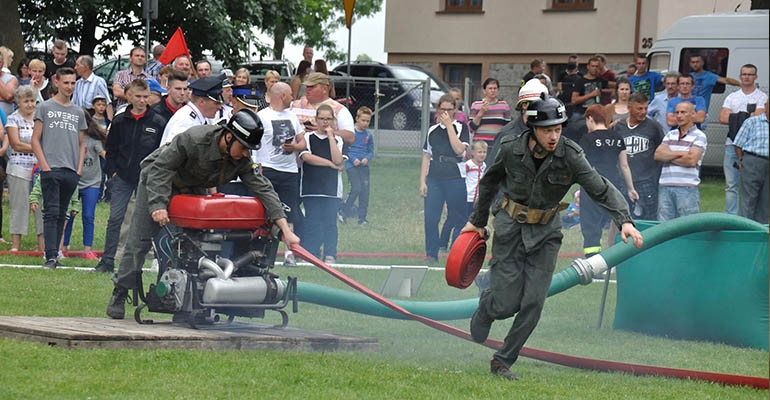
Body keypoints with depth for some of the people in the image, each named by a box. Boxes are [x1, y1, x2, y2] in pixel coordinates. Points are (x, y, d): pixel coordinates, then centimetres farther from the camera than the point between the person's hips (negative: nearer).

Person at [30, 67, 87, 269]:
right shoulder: (45, 107, 5)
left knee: (61, 214, 7)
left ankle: (55, 252, 11)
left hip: (71, 171, 4)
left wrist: (79, 168, 7)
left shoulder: (78, 112, 16)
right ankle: (50, 256, -15)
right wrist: (44, 165, -8)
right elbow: (35, 140, 2)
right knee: (51, 213, -11)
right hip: (51, 169, -4)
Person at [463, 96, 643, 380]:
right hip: (510, 228, -1)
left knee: (533, 303, -6)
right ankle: (486, 306, 33)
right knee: (507, 304, -4)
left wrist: (624, 220, -34)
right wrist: (478, 221, 16)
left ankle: (502, 362, 9)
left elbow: (602, 190, -18)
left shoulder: (569, 156, -15)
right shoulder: (511, 149, -13)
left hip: (545, 233, 1)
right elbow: (489, 182, 7)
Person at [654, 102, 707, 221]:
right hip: (665, 187, 5)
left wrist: (668, 156, -1)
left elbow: (691, 160, -12)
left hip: (687, 189, -5)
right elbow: (658, 154, 3)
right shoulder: (670, 135, 17)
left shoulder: (699, 136, 1)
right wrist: (679, 153, -9)